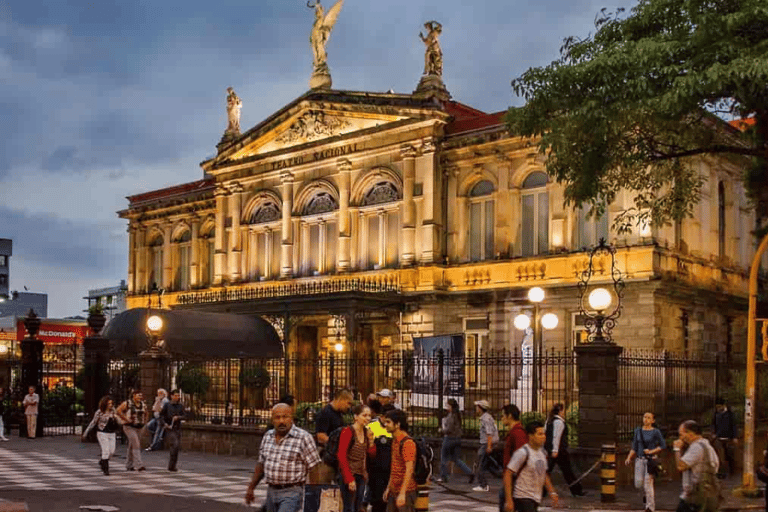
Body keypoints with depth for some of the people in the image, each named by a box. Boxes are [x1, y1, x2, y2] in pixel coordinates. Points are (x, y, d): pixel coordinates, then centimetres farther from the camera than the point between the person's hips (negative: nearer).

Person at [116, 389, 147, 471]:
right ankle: (139, 465, -20)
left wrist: (144, 420, 13)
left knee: (132, 446, 11)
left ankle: (129, 465, 19)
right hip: (129, 427, -6)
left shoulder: (143, 405, 9)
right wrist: (126, 419, -12)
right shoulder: (127, 404, -8)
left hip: (139, 427, 6)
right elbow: (117, 411, -8)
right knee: (136, 445, -16)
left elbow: (145, 412, 28)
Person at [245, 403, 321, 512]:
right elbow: (261, 464, 19)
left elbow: (313, 467, -9)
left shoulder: (303, 437, -10)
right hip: (271, 491, 7)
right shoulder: (267, 436, 9)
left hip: (292, 493, -7)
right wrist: (251, 487, 17)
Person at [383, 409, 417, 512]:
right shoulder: (395, 441, 13)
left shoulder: (407, 443, -17)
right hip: (394, 491, 9)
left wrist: (402, 493, -24)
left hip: (405, 492, -9)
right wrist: (388, 488, 18)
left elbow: (409, 470, -21)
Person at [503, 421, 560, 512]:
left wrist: (552, 492, 17)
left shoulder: (542, 452, 10)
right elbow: (508, 474, -17)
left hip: (536, 499, 8)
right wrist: (508, 500, -21)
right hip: (522, 497, -8)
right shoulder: (522, 453, -16)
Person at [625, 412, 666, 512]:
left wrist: (651, 451, -12)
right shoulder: (638, 431, 9)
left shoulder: (656, 432, -4)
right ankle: (646, 492, 31)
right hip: (640, 460, 4)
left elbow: (663, 445, -1)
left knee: (648, 482, -10)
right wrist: (629, 458, 1)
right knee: (639, 483, -5)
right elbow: (634, 447, 12)